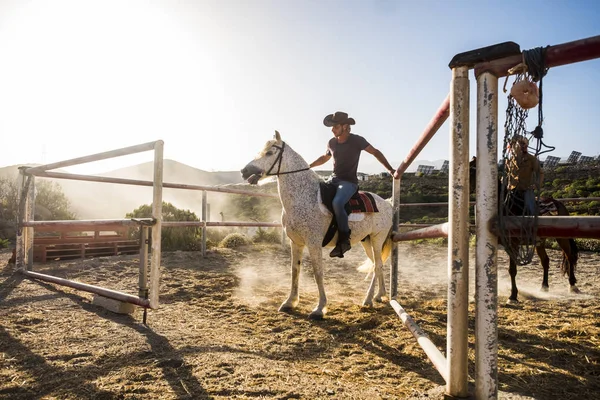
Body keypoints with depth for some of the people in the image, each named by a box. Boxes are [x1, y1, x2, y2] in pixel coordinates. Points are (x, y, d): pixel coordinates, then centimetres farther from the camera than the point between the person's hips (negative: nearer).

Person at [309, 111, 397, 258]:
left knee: (337, 203, -34)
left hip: (349, 182, -7)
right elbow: (324, 158, 27)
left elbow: (376, 152, -5)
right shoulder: (332, 142, 9)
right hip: (333, 180, 7)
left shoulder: (357, 140, -7)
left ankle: (344, 240, -23)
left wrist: (390, 170, -14)